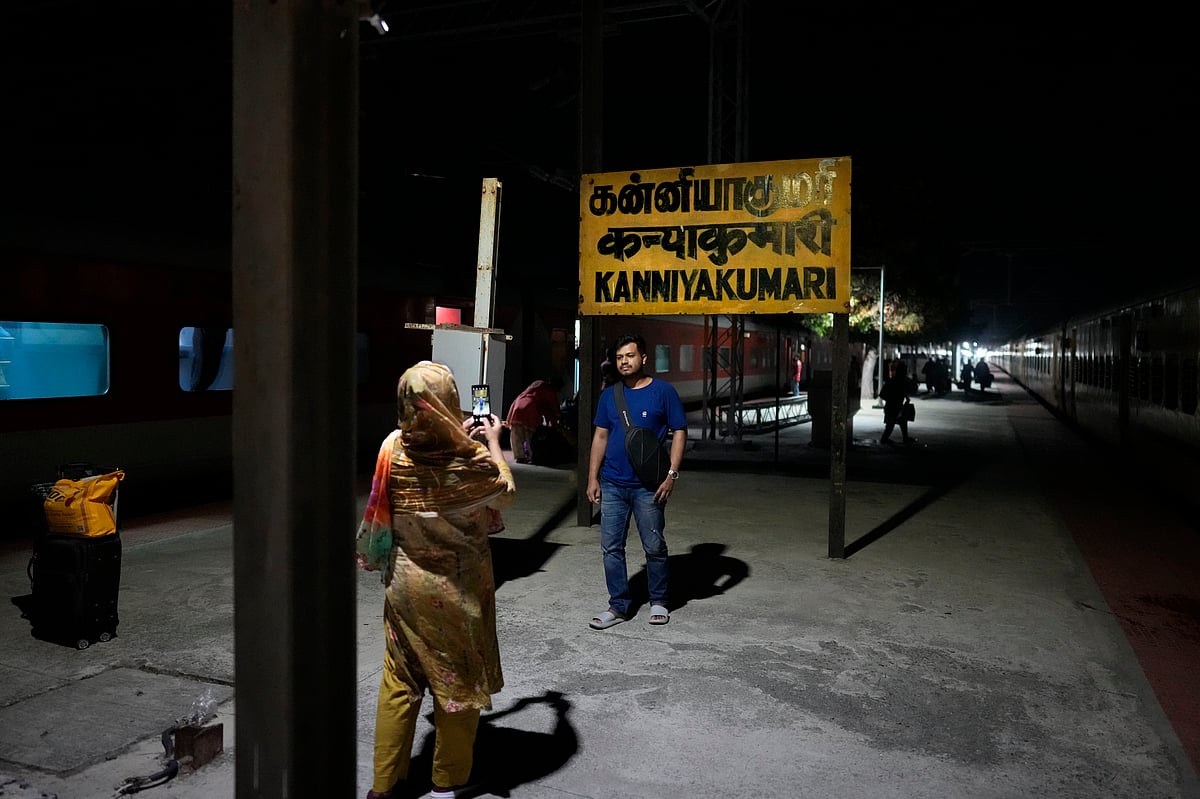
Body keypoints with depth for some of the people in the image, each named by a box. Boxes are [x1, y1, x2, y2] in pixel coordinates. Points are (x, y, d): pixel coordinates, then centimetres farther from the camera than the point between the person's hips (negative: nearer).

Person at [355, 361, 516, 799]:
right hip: (459, 588, -3)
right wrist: (493, 444, 9)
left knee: (398, 681, 16)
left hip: (406, 583, 4)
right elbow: (505, 493, -1)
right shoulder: (470, 456, -21)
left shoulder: (393, 448, -9)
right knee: (458, 680, 14)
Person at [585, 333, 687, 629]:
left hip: (648, 486, -4)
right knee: (611, 547, 5)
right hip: (612, 485, 4)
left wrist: (672, 474, -11)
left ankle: (658, 602, 25)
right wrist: (593, 478, 7)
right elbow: (600, 436, 12)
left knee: (654, 547, 6)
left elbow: (679, 432, -4)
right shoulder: (609, 394, 9)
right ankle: (618, 606, 17)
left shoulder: (663, 391, -3)